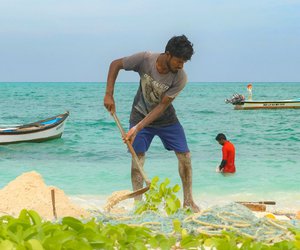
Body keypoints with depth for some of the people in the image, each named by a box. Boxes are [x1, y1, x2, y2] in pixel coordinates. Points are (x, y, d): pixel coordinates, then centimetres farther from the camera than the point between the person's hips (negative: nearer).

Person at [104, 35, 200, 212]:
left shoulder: (180, 78, -25)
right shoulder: (145, 59, -25)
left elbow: (162, 106, -25)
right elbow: (116, 64, -11)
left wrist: (137, 128, -30)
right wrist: (109, 94, -19)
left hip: (165, 117, 1)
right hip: (141, 114, -1)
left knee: (185, 156, -5)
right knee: (138, 156, -11)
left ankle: (188, 201, 9)